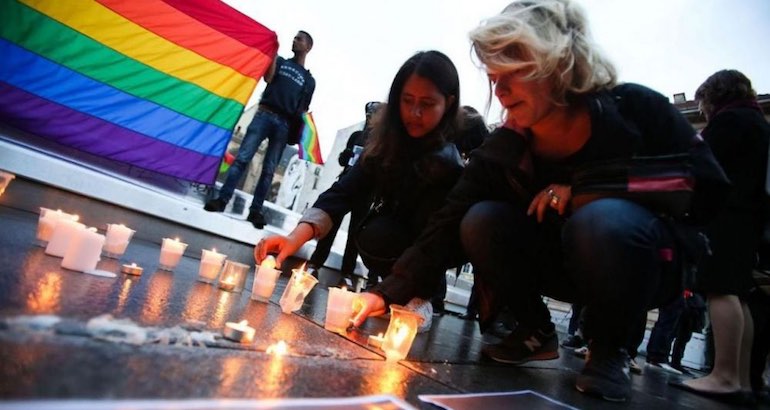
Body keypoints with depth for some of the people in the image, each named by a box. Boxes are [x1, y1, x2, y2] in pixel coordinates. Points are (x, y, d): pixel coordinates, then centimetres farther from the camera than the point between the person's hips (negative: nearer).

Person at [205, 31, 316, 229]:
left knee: (269, 169, -3)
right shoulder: (280, 61, 19)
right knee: (242, 158, -12)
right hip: (265, 114, 0)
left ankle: (255, 211, -1)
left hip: (285, 125, 1)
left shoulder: (309, 80, 20)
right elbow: (268, 77, -2)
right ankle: (222, 199, -12)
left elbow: (303, 110, 16)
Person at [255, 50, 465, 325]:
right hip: (397, 231, 3)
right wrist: (297, 236, -38)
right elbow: (344, 191, -23)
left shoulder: (458, 160, -22)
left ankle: (421, 293, -6)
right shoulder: (388, 140, -13)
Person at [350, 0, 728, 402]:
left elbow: (708, 186, -16)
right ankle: (536, 332, 2)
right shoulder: (502, 150, -12)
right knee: (480, 222, -22)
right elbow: (447, 225, -18)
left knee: (603, 220, -36)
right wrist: (388, 292, -28)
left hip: (648, 262, -2)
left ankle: (610, 349, -8)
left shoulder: (634, 109, -17)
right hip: (567, 266, 3)